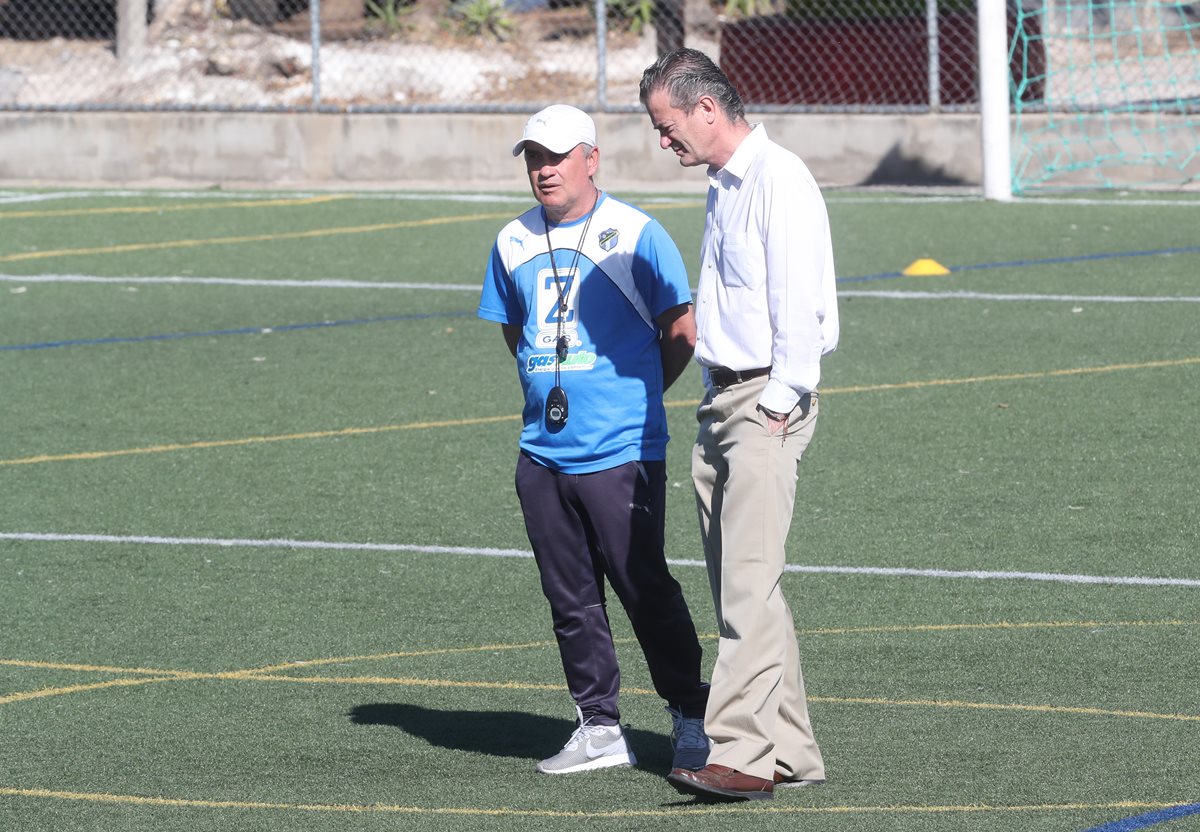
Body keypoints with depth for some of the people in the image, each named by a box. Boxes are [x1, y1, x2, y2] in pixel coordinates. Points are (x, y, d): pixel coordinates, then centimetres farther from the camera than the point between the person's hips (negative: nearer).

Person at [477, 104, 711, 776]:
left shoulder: (635, 234, -5)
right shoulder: (514, 242, 11)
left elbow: (682, 332, 0)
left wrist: (632, 393, 6)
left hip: (622, 452, -5)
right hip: (543, 453, 5)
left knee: (646, 589, -4)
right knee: (571, 598, 7)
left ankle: (692, 719, 8)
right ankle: (600, 727, 14)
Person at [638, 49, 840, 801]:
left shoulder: (779, 180, -13)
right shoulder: (723, 186, 18)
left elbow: (800, 302, -18)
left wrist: (780, 400, -17)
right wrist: (721, 396, 16)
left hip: (769, 404, -10)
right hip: (723, 399, 10)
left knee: (750, 584, -15)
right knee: (737, 587, 9)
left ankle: (744, 755, -19)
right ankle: (792, 751, 14)